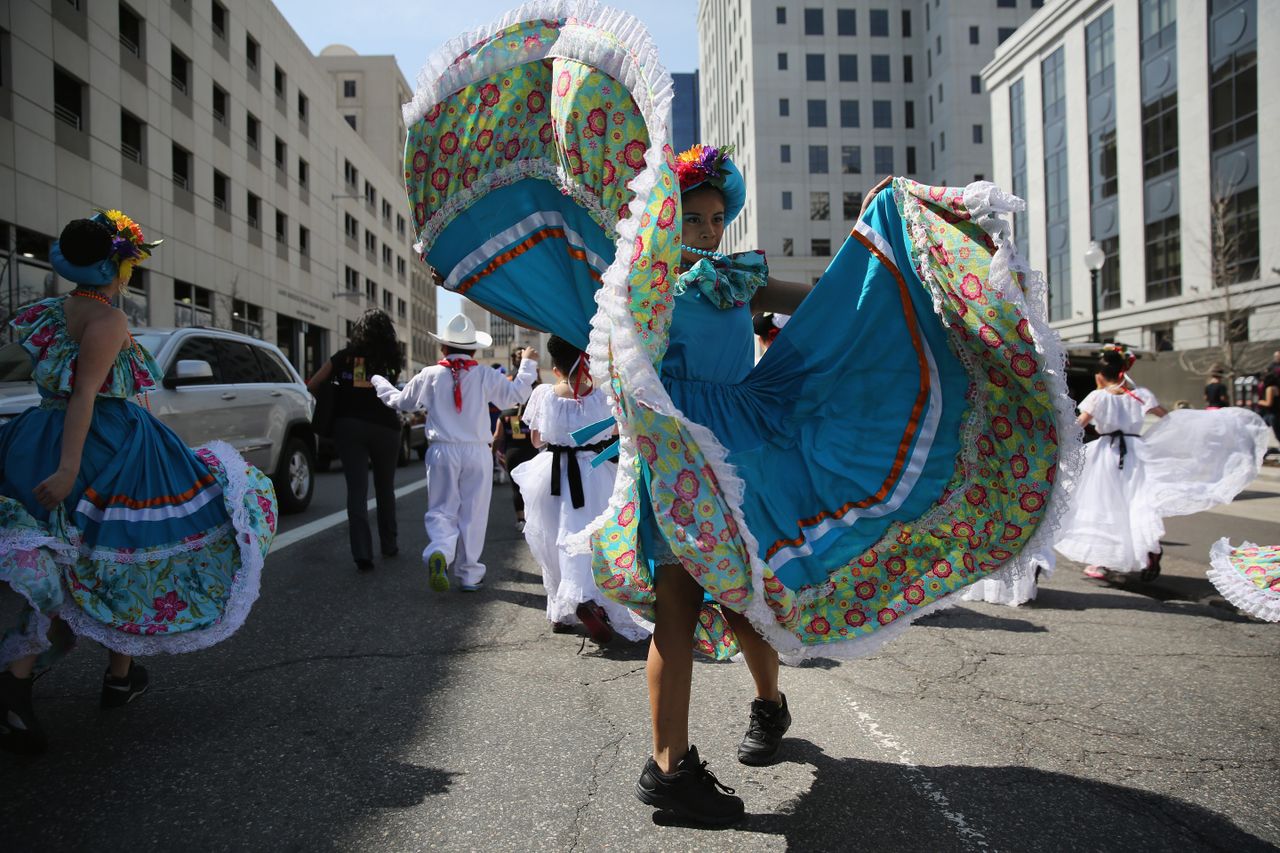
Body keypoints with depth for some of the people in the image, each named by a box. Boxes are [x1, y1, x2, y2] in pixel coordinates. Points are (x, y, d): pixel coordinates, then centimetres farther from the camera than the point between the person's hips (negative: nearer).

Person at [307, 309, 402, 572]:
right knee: (385, 488, 17)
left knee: (356, 490, -4)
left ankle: (362, 554, -14)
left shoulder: (344, 356, 2)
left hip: (350, 426, -1)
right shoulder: (391, 361, 3)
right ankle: (389, 544, 28)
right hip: (385, 428, 1)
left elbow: (311, 386, 4)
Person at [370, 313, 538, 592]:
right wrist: (528, 363, 18)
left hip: (442, 451, 1)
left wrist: (378, 382, 35)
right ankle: (469, 574, 14)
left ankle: (439, 552, -21)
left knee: (442, 509, 9)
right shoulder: (485, 376, -5)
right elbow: (517, 394, 3)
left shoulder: (429, 376, 1)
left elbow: (401, 401, 15)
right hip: (477, 453, -1)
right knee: (473, 514, 8)